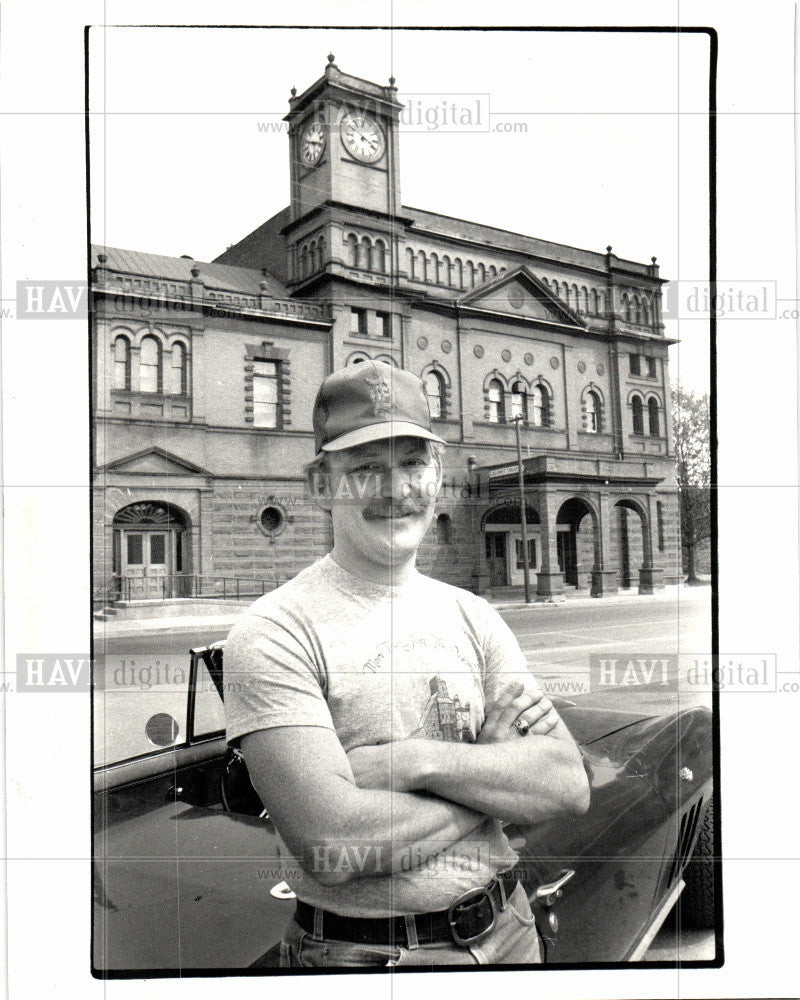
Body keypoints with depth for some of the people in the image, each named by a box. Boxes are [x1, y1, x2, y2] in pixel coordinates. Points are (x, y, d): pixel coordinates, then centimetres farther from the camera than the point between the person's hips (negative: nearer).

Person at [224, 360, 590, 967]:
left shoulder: (473, 616, -1)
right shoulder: (273, 633, -18)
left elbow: (570, 785, -8)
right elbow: (330, 845, -27)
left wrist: (419, 759, -22)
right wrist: (497, 773, -16)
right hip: (358, 952, -4)